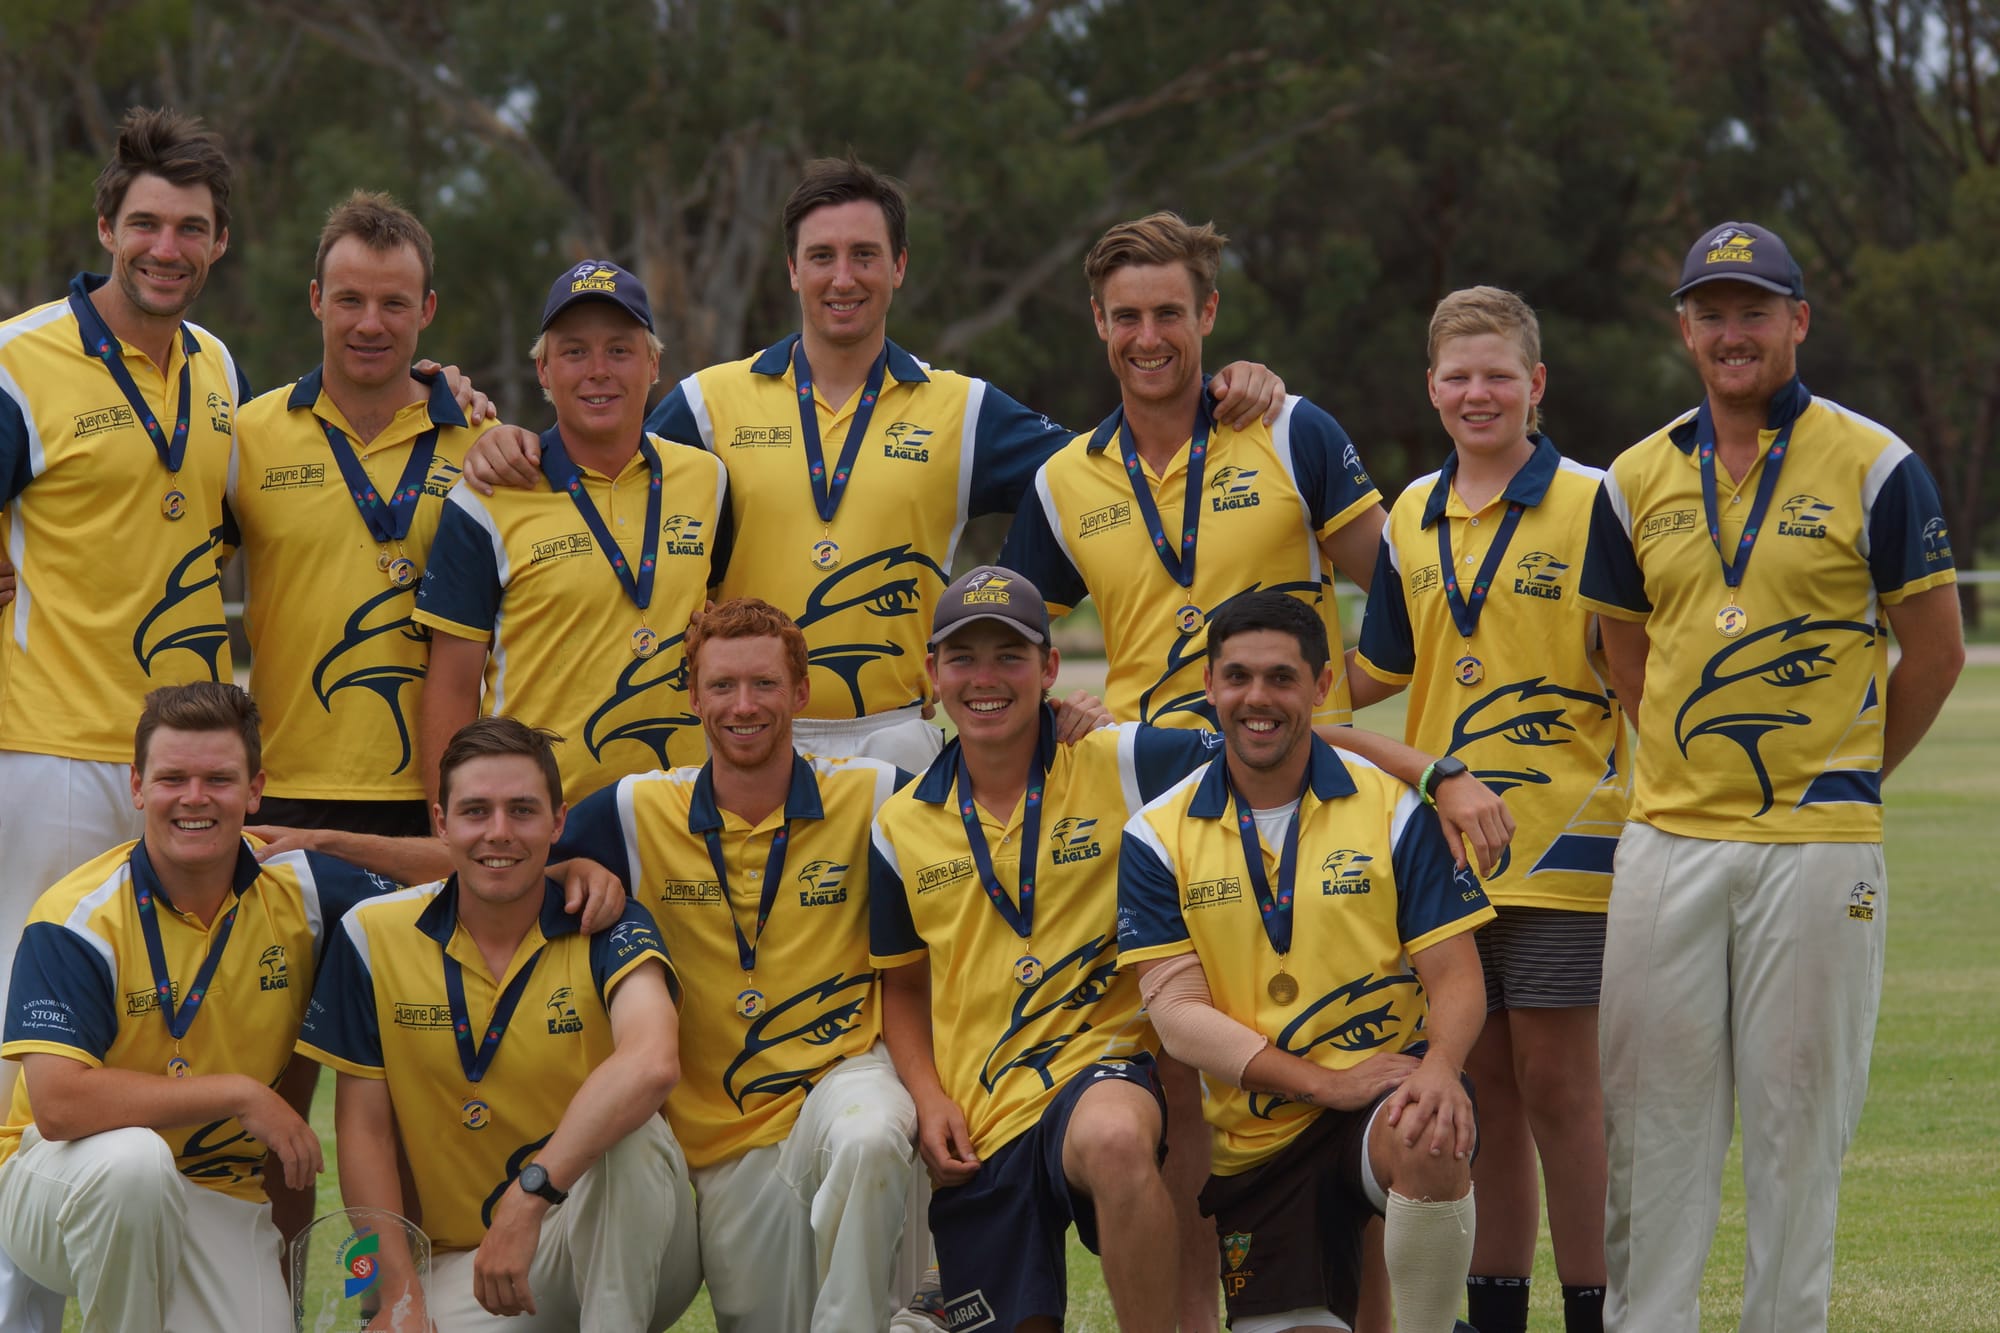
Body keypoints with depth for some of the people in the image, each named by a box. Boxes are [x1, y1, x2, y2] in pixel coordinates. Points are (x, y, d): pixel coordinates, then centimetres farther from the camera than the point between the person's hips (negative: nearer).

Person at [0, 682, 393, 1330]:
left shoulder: (302, 888, -5)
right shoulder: (77, 919, -17)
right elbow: (58, 1104, -27)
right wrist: (241, 1094, -23)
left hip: (218, 1200, 4)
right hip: (65, 1178, -4)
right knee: (133, 1156, -37)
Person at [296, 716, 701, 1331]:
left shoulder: (607, 930, -9)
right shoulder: (376, 935, 0)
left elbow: (652, 1062, -31)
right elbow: (363, 1128, 3)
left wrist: (528, 1197, -37)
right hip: (462, 1259, 1)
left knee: (626, 1135, -33)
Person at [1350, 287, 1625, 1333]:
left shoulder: (1590, 507, -5)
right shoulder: (1411, 519, 11)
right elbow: (1376, 675, 20)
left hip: (1559, 841, -5)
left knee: (1554, 1081, -3)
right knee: (1482, 1081, 9)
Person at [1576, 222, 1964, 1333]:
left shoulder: (1873, 467, -1)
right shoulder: (1639, 479, 9)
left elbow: (1934, 654, 4)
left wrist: (1845, 774, 8)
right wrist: (1694, 765, 12)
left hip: (1817, 844, -3)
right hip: (1668, 837, 3)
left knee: (1799, 1104, 1)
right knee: (1650, 1104, 3)